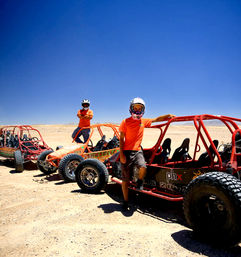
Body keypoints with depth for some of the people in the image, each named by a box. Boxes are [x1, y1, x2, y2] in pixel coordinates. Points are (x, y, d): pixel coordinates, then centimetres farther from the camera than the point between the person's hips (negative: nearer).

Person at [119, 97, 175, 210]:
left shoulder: (144, 121, 8)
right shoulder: (125, 122, -2)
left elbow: (156, 119, 19)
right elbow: (121, 139, -3)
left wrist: (168, 115, 5)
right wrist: (121, 154, -10)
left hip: (137, 151, 2)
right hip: (126, 151, -2)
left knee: (143, 167, -28)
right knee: (125, 178, 4)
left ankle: (139, 182, 6)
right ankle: (125, 201, 21)